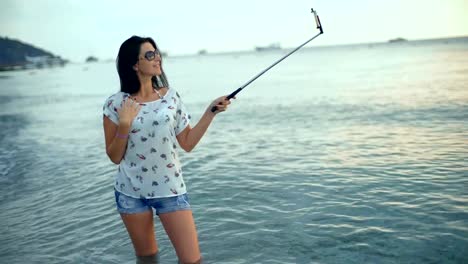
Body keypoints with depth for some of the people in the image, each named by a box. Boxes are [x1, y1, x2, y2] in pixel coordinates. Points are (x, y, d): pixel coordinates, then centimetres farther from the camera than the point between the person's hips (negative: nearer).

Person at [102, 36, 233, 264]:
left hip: (170, 189, 1)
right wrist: (124, 126, -16)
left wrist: (210, 112, -3)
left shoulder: (171, 97, 0)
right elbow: (114, 157, -1)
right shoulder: (115, 104, -6)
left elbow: (187, 144, 3)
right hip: (131, 193, 0)